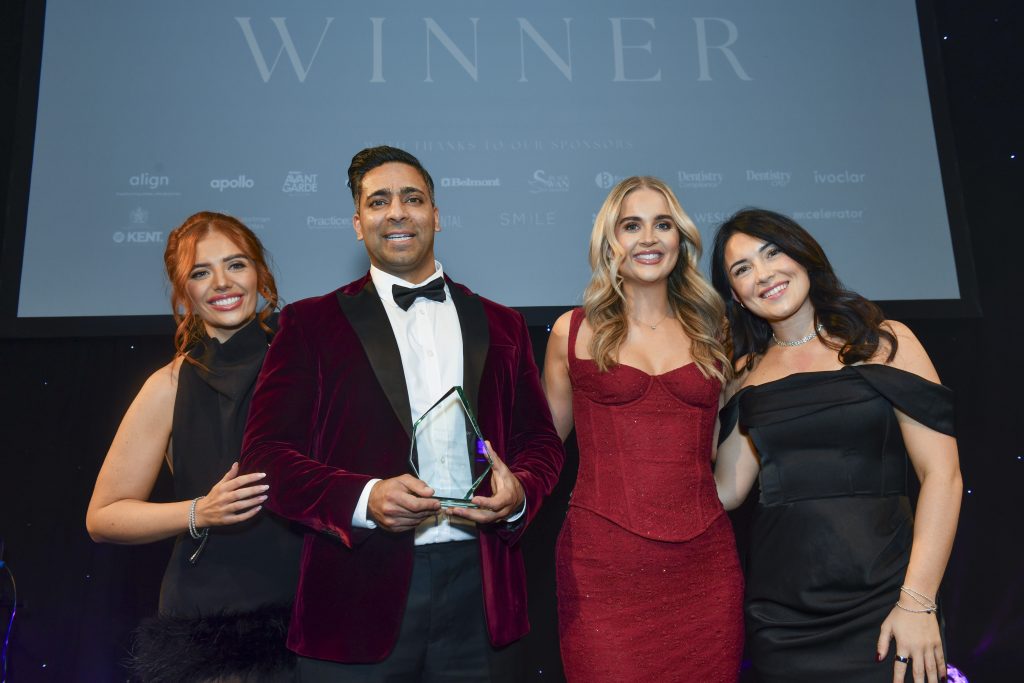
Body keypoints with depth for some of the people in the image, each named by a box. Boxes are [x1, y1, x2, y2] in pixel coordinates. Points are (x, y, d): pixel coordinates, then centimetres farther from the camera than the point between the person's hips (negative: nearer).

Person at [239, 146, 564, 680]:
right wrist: (363, 499, -18)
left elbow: (540, 440, 12)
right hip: (359, 598, -2)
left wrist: (519, 492, -9)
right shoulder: (310, 324, 3)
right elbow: (265, 454, -3)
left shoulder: (500, 325, 11)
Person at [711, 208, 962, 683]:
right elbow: (726, 490, 2)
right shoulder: (746, 372, 7)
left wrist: (917, 602, -13)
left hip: (878, 602, -2)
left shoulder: (883, 342, -1)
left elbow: (942, 475, -6)